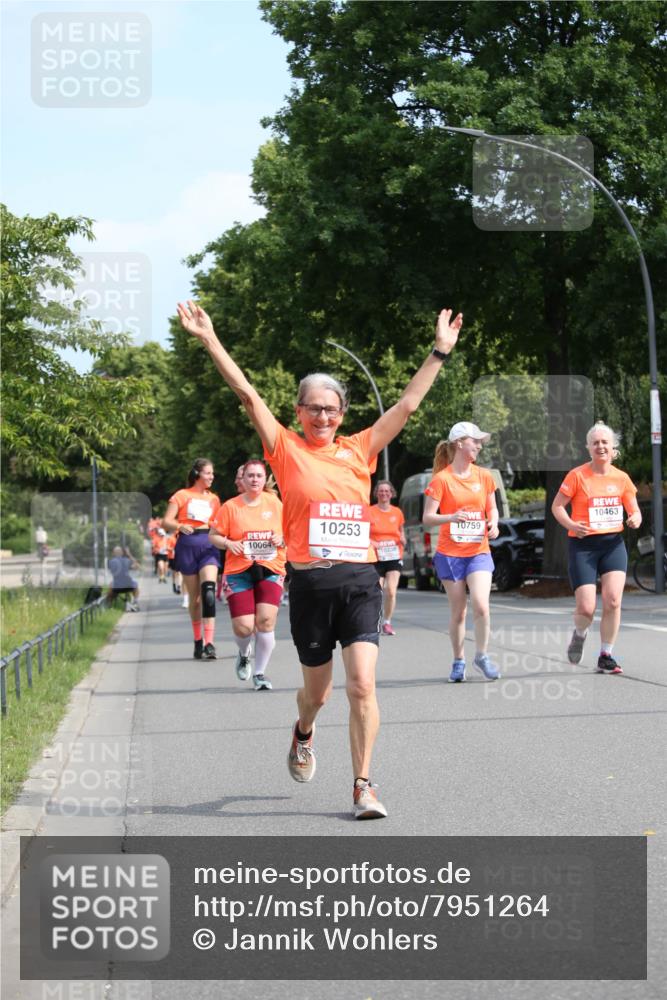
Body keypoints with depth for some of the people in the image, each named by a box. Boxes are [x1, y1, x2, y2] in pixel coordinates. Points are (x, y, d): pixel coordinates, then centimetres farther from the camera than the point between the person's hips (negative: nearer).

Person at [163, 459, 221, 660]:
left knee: (208, 592, -19)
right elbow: (166, 521, -2)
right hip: (187, 545, -1)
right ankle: (198, 641, 20)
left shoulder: (214, 499, 16)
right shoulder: (182, 496, 6)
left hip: (208, 545, 1)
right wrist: (180, 526, -20)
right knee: (194, 597, 5)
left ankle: (209, 643, -26)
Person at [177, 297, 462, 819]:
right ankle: (304, 735, 47)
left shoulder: (359, 450, 10)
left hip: (360, 581, 1)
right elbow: (248, 394, -2)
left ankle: (363, 785, -3)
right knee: (317, 691, 12)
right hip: (311, 584, -1)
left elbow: (408, 404, 13)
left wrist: (440, 352, 13)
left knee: (363, 685, -11)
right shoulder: (287, 449, 4)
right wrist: (210, 341, -8)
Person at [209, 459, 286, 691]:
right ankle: (244, 654, 28)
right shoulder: (230, 507, 1)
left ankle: (259, 672, 4)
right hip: (239, 571, -1)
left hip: (271, 569, 1)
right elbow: (213, 535, 6)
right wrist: (228, 543, -14)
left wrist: (282, 539, -5)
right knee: (243, 626, -9)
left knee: (266, 620, -13)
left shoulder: (275, 503, 7)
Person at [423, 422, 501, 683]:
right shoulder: (442, 479, -6)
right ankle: (459, 661, 19)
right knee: (458, 611, 3)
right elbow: (427, 518, -8)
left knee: (480, 605, -16)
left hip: (478, 552, 2)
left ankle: (482, 656, 3)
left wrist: (493, 524, -5)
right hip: (450, 554, -2)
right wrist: (451, 517, -27)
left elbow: (492, 508, 17)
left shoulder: (484, 476, 5)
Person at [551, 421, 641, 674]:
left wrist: (635, 520, -12)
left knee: (613, 601, -12)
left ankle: (605, 657, 3)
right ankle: (579, 634, 28)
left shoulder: (621, 478, 5)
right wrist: (571, 524, -20)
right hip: (583, 546, -3)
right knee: (586, 608, -9)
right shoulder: (577, 475, -5)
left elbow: (634, 511, 12)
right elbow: (557, 506, -1)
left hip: (613, 543, 3)